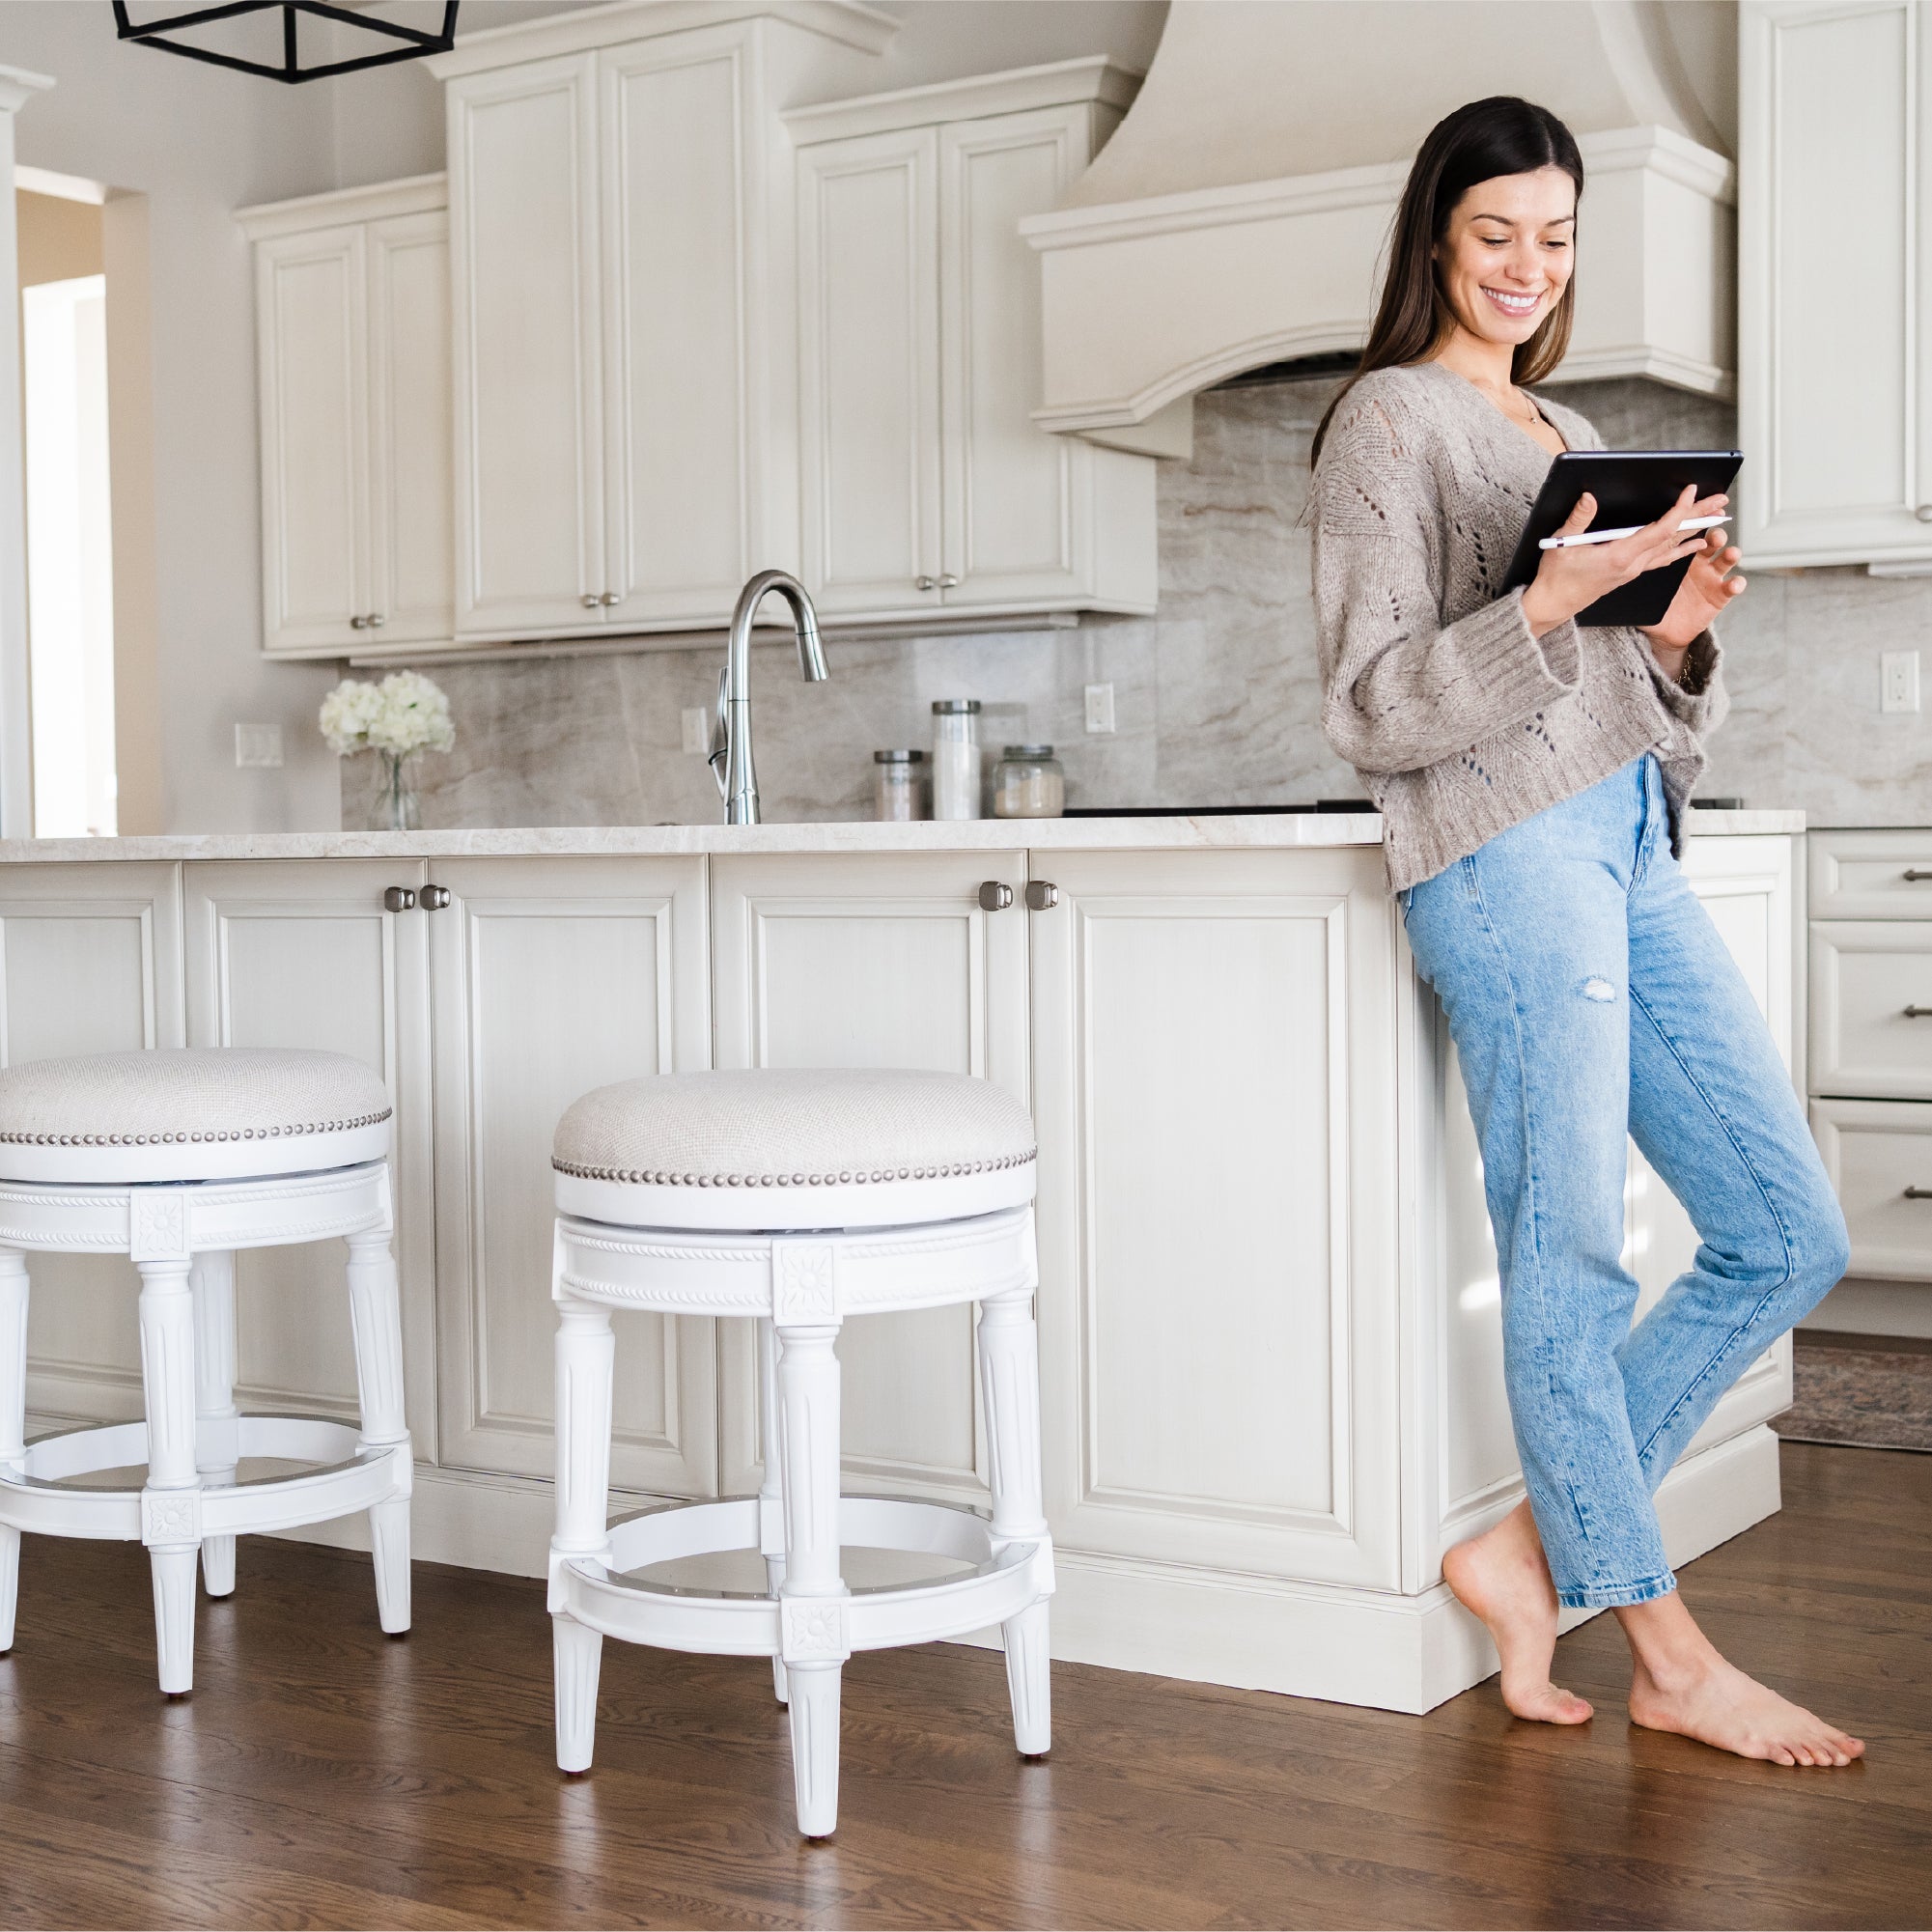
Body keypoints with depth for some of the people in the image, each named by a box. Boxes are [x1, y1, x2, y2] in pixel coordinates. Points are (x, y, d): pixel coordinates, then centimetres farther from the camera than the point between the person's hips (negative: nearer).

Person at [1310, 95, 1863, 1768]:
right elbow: (1377, 706, -7)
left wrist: (1682, 632, 1)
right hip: (1507, 849, -8)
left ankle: (1541, 1544, 14)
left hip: (1635, 845, 8)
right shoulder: (1392, 420, 2)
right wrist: (1554, 602, -20)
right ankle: (1668, 1654, 7)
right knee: (1570, 1258, -4)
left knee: (1791, 1238, 5)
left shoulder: (1574, 434, 24)